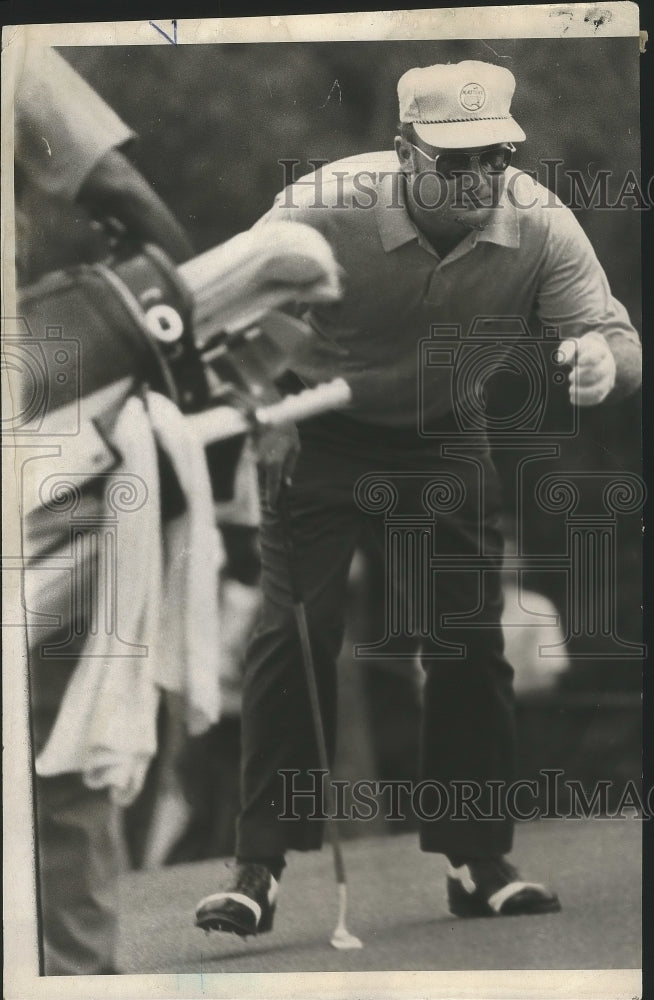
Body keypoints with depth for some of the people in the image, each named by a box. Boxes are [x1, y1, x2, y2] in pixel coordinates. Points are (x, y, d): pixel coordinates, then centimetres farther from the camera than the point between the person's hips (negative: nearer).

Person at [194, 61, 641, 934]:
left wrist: (602, 356, -41)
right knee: (293, 639, -11)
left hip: (449, 445, 3)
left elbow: (614, 336, -16)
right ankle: (259, 870, -3)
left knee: (471, 647, 1)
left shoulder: (539, 223, -19)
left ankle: (478, 861, 17)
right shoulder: (322, 209, -26)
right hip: (322, 441, -2)